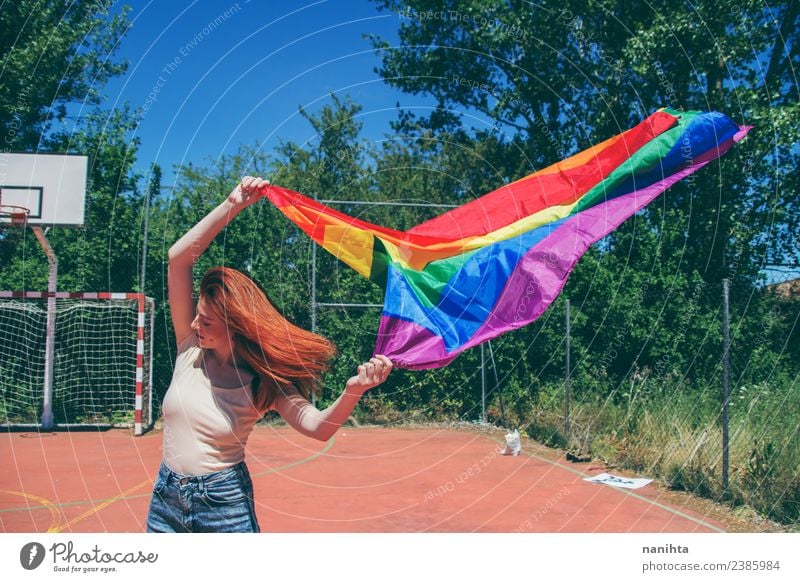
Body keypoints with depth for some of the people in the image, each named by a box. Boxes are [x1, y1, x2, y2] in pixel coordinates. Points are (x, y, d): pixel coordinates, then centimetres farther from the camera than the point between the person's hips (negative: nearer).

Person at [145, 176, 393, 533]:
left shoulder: (263, 381, -13)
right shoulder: (191, 348, -6)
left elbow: (318, 427, -26)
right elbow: (178, 257, -14)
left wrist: (352, 391, -46)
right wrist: (233, 205, -20)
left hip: (224, 505, -4)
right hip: (165, 500, 4)